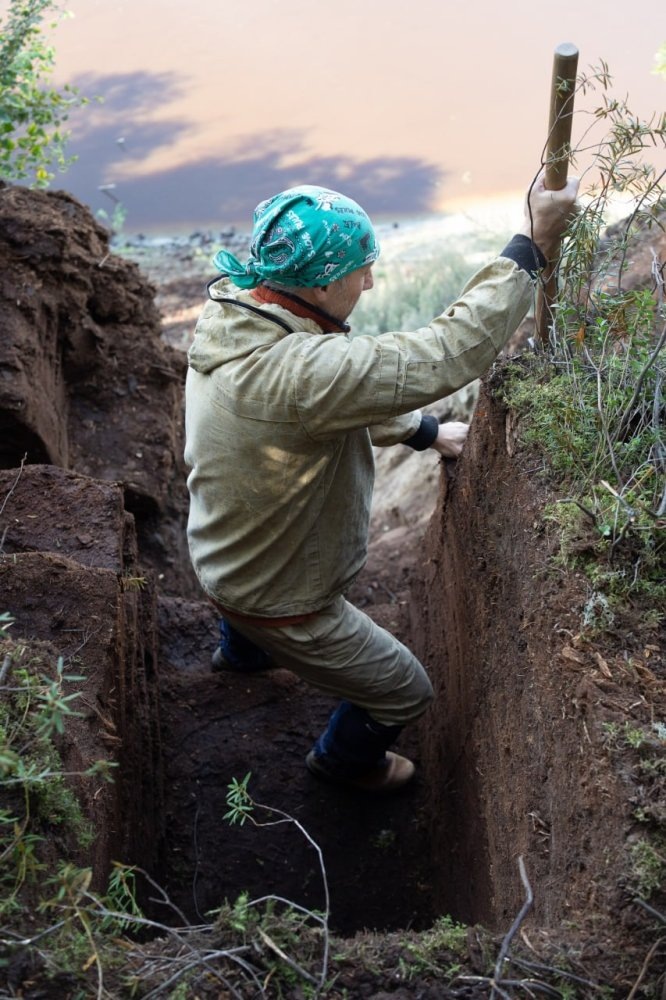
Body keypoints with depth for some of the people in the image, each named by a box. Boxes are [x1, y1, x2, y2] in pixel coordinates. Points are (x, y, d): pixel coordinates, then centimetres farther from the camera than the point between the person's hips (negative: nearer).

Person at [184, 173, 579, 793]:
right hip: (278, 603, -8)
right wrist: (532, 245, -30)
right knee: (404, 693, 16)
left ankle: (240, 652, 76)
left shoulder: (232, 319, -12)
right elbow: (448, 353, -39)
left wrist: (426, 432, 8)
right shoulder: (298, 372, -43)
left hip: (221, 554, 8)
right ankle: (343, 760, 46)